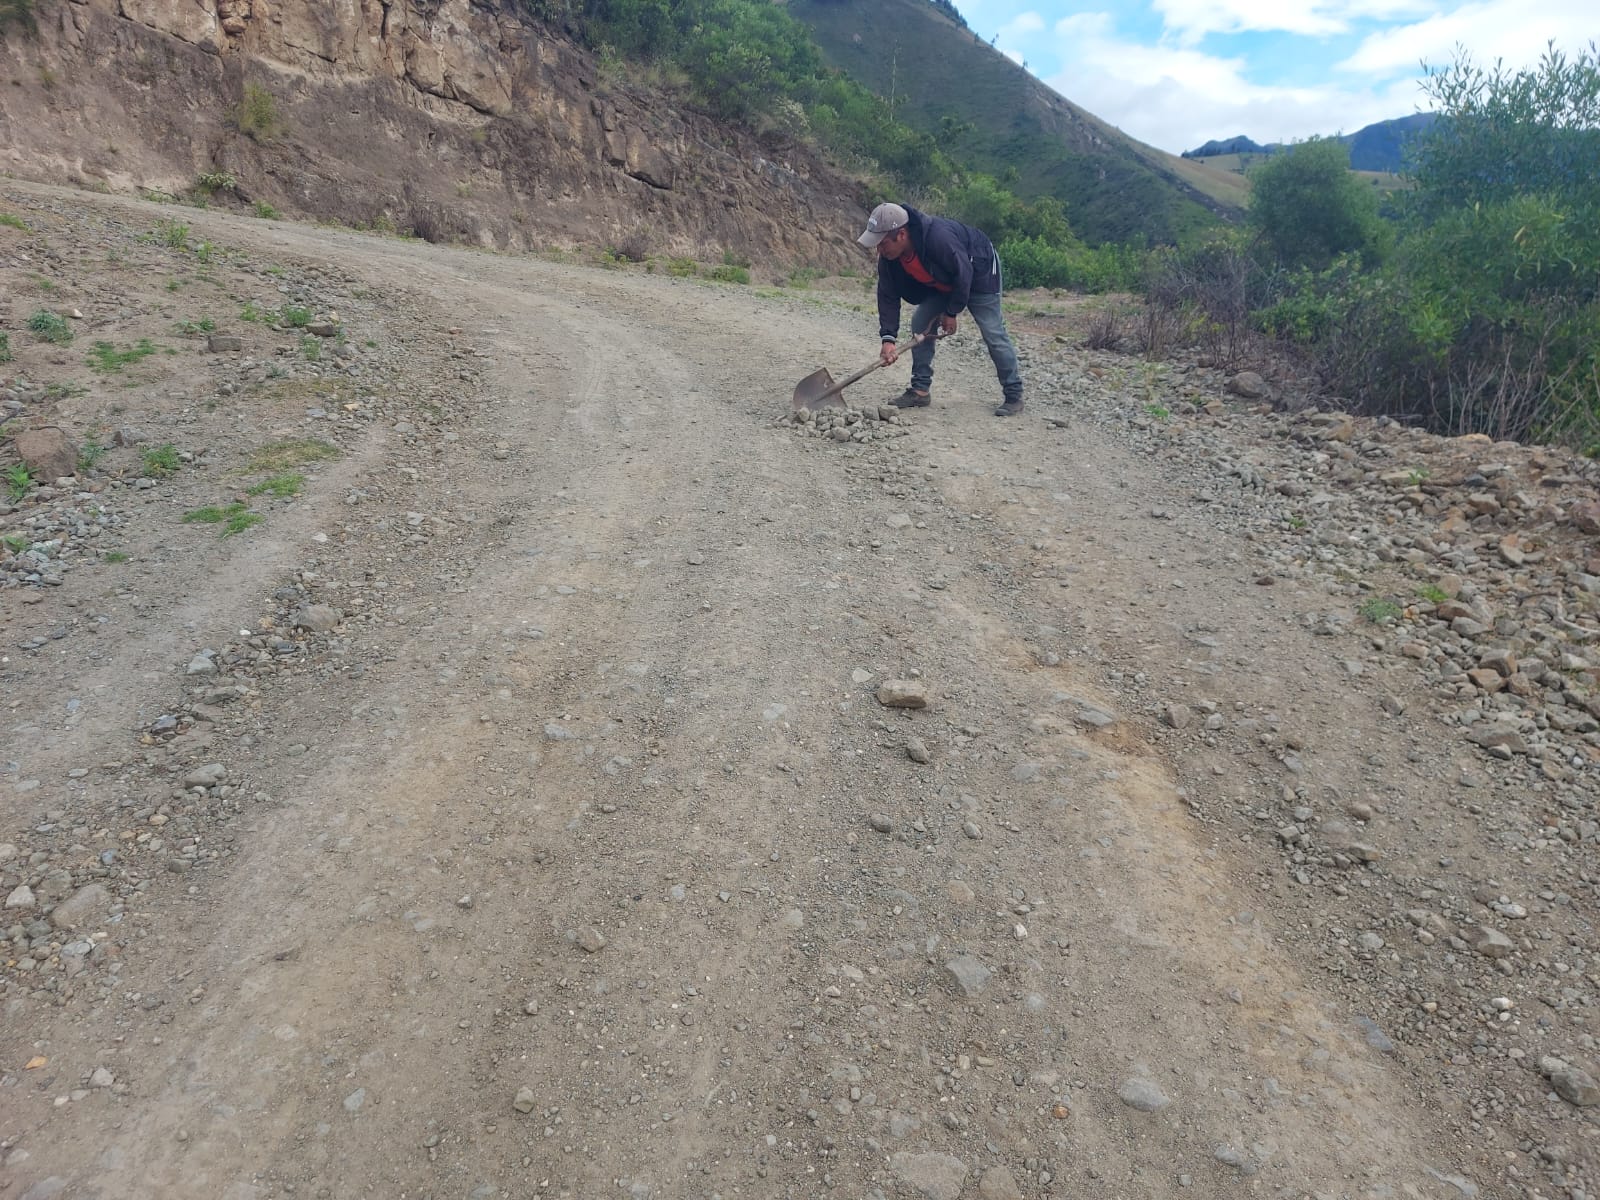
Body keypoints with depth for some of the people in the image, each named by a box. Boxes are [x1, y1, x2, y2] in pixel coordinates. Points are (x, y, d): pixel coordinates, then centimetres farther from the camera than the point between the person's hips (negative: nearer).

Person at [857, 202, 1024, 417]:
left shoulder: (939, 238, -42)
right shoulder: (888, 256, -19)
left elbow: (963, 274, -30)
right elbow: (888, 296, -15)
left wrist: (952, 312, -20)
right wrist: (888, 338, -25)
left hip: (978, 272, -7)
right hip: (943, 284, 7)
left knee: (993, 334, -8)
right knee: (920, 325, -3)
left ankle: (1014, 395, 1)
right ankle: (920, 390, 3)